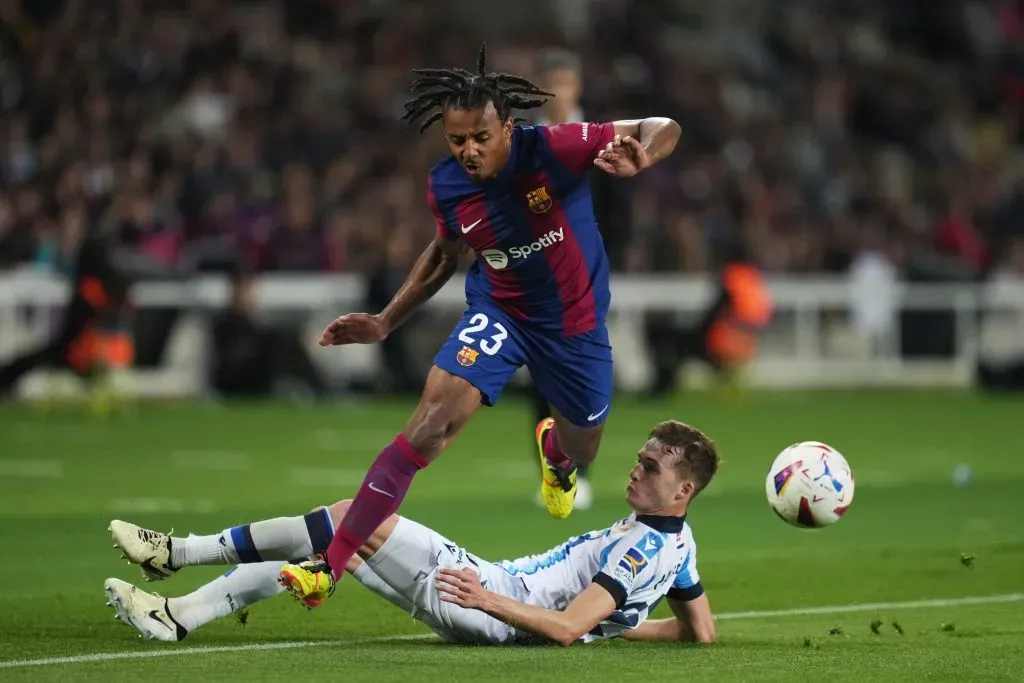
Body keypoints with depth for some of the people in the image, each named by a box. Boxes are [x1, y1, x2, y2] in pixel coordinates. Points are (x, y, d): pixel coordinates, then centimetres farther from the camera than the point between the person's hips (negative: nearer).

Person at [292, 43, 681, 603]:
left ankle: (552, 449, 64)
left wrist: (639, 158, -48)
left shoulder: (553, 150, -27)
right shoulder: (446, 187, -16)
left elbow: (663, 129, -25)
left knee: (580, 451, 19)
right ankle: (330, 563, -23)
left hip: (576, 321, 0)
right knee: (435, 413, -24)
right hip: (499, 311, 0)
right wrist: (385, 322, 3)